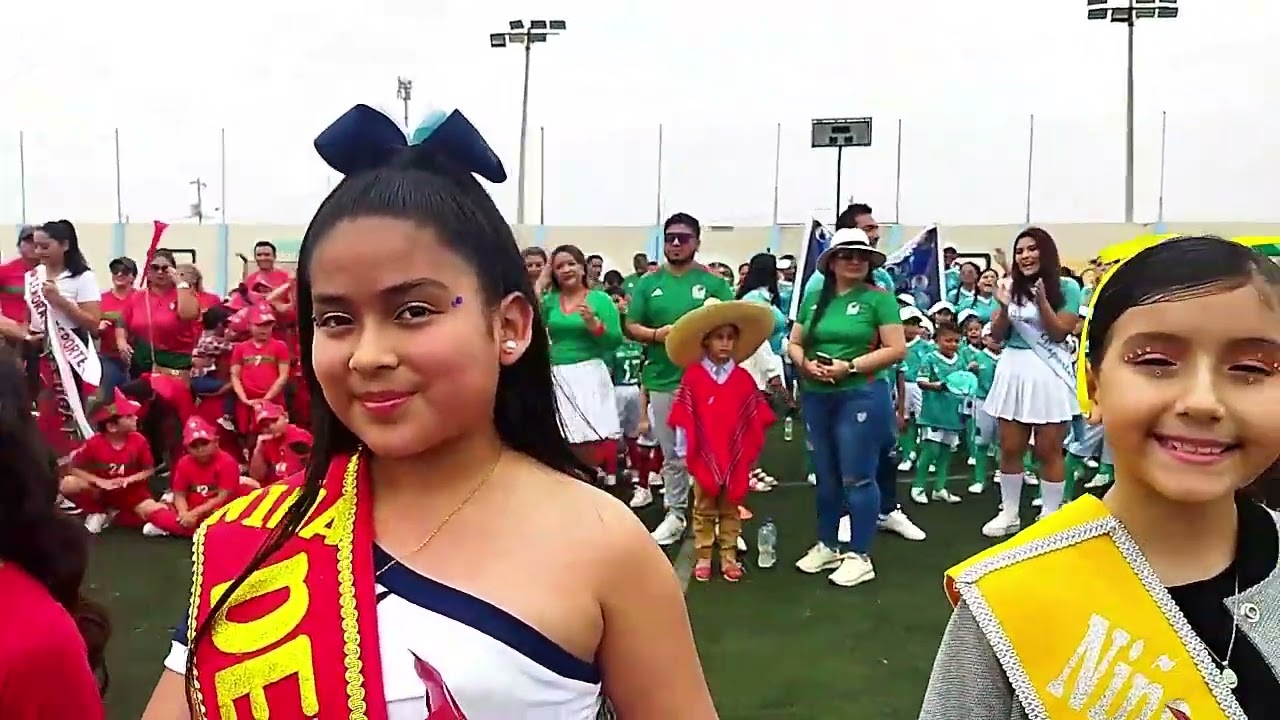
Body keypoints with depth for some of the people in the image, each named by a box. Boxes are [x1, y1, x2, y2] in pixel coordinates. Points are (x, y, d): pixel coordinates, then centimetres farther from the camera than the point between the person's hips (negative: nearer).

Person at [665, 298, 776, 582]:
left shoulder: (743, 379, -1)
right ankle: (702, 558, 19)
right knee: (704, 510, 11)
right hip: (704, 457, -2)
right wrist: (684, 450, -5)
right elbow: (683, 418, -6)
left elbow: (755, 420, 3)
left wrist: (751, 453, 2)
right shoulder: (692, 377, -7)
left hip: (735, 458, 2)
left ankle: (729, 557, 22)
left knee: (730, 510, 12)